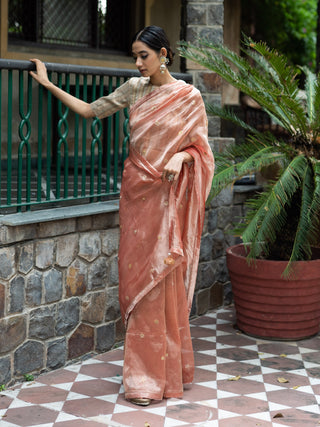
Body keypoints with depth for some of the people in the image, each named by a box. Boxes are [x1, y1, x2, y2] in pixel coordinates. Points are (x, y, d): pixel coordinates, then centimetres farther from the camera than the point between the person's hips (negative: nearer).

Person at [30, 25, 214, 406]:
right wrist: (48, 83, 14)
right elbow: (90, 110, 14)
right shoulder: (133, 89, 7)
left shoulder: (189, 96, -4)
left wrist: (181, 157, -18)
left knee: (162, 280, -2)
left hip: (168, 196, -4)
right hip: (136, 191, 4)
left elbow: (199, 145, 2)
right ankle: (146, 368, 15)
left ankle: (164, 370, 9)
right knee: (137, 278, 5)